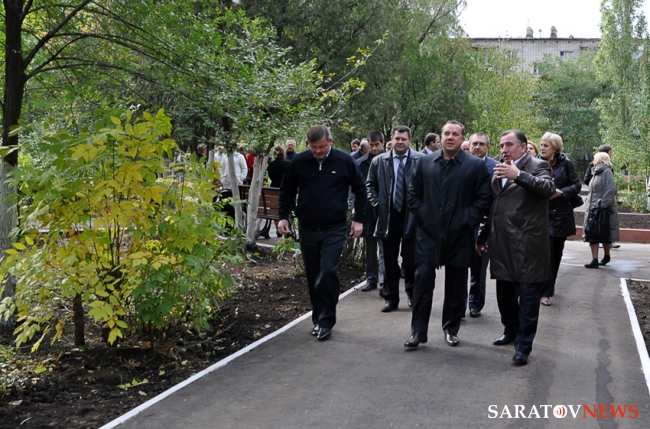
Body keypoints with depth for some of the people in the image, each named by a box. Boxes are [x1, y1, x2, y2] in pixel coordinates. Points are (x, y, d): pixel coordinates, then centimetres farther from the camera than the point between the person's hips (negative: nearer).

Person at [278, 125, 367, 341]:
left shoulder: (345, 161, -5)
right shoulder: (299, 161, 0)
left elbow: (360, 189, 5)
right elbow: (287, 190, 12)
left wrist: (358, 219, 2)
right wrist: (283, 216, 3)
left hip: (334, 228, -3)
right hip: (307, 228, 3)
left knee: (328, 273, -12)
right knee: (313, 277, 9)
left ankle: (326, 321, -1)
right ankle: (318, 318, 23)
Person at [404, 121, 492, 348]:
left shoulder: (476, 165, -1)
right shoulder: (425, 162, 7)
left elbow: (483, 198, -2)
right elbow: (414, 193, 11)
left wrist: (468, 221, -9)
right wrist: (421, 217, 1)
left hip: (459, 235, -1)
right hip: (429, 232, 1)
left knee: (456, 286, 8)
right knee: (423, 280, -2)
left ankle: (451, 329, 23)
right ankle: (418, 331, 6)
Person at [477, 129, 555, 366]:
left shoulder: (538, 166, -2)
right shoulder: (499, 170, 17)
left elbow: (549, 189, -23)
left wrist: (519, 175, -29)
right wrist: (483, 236, 25)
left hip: (527, 246, -7)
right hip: (501, 246, 7)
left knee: (528, 297, -1)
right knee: (504, 293, 16)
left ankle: (523, 346, 5)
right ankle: (511, 331, 35)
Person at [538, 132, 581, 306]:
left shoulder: (565, 163, -2)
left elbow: (577, 185, 0)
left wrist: (561, 192, -15)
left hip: (561, 214, 1)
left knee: (557, 251, 11)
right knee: (547, 251, -9)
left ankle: (551, 284, 29)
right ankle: (545, 291, -4)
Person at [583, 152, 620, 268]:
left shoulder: (606, 172, -9)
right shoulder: (596, 173, 17)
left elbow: (611, 190, -18)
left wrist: (603, 204, -22)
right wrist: (588, 204, 11)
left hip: (604, 210, -8)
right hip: (592, 208, 8)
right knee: (592, 235, 1)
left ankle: (606, 256, 16)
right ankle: (594, 260, 2)